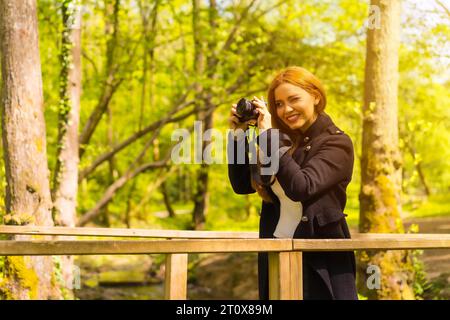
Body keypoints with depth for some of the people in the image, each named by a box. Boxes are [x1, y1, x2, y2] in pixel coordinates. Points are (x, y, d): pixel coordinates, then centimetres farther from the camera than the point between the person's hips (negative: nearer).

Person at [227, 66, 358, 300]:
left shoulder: (337, 143, -8)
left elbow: (301, 187, -23)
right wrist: (238, 135, -1)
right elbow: (242, 185, 9)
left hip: (322, 261, -5)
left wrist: (268, 135, -19)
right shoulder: (281, 139, 8)